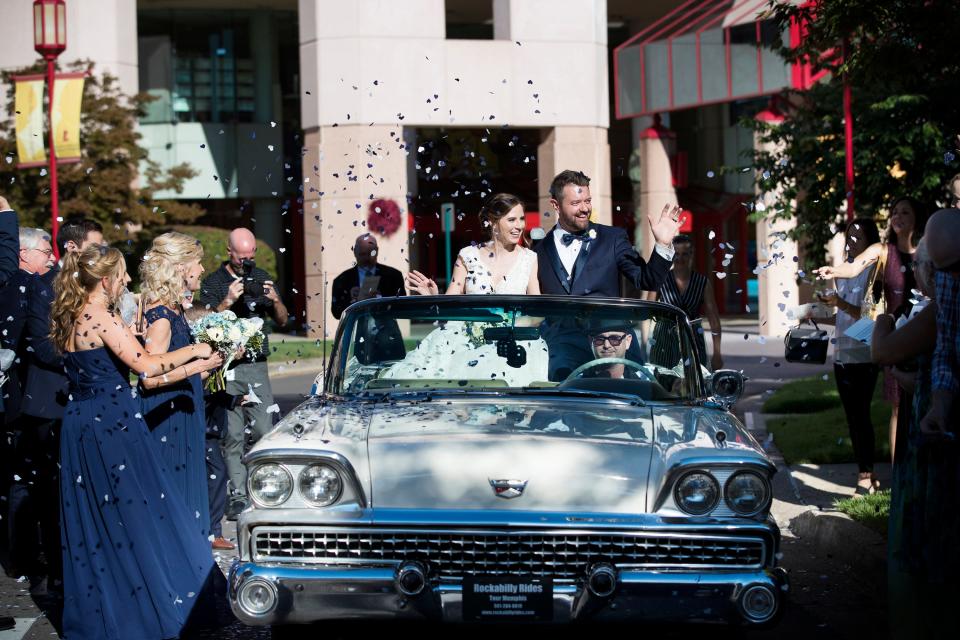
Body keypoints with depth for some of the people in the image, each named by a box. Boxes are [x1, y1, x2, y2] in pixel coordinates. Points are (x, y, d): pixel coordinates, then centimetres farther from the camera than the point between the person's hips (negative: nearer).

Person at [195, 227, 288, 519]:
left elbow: (282, 321, 15)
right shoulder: (214, 282, 0)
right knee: (233, 435, -5)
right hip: (227, 368, -3)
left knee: (264, 430, -2)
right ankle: (238, 495, -3)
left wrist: (274, 300, -5)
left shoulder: (262, 278, 13)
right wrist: (227, 302, -21)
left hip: (257, 366, 3)